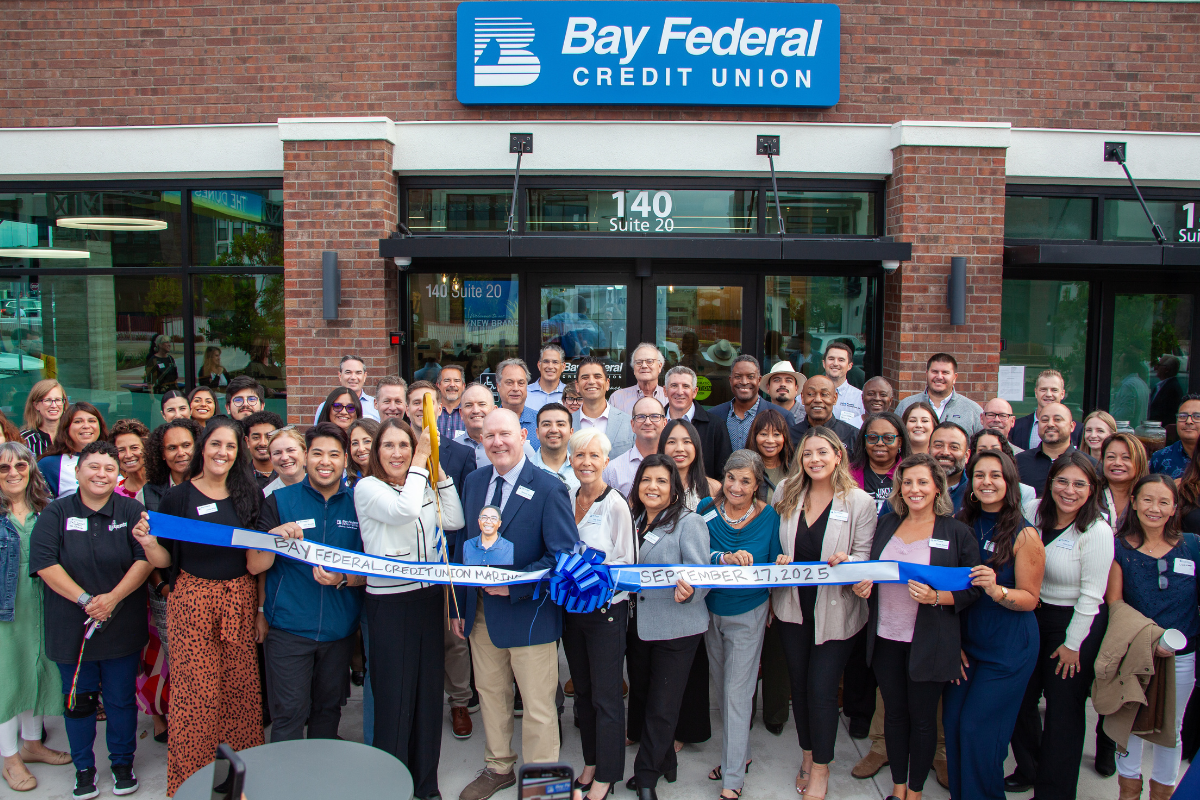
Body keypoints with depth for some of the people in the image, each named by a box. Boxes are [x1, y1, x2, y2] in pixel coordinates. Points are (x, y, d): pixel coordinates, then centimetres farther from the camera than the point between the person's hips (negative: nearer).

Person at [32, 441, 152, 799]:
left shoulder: (132, 511, 0)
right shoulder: (56, 513, 0)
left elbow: (145, 559, -6)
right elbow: (44, 563, -9)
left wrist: (113, 597, -18)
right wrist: (85, 600, -18)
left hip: (122, 627, 0)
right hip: (71, 629, 0)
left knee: (121, 699, 9)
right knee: (78, 700, 10)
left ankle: (123, 763, 26)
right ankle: (83, 768, 28)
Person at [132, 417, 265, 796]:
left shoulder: (251, 495, 7)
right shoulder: (178, 497, -1)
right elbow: (165, 560, 2)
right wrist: (149, 543, -18)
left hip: (240, 600, 2)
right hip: (193, 601, -2)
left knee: (241, 688, 5)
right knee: (195, 691, -1)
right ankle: (190, 778, 16)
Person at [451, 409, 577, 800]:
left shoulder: (549, 489, -15)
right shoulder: (474, 482, 4)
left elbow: (564, 555, -19)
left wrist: (513, 585, -23)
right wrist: (459, 606, 10)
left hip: (528, 615, -6)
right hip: (482, 612, 6)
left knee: (538, 707, 8)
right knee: (490, 694, 22)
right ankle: (498, 768, 43)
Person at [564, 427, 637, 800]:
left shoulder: (616, 505, -15)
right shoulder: (567, 499, 4)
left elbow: (626, 563, -13)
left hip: (606, 608, -6)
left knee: (605, 695, 3)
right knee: (583, 689, 17)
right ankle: (591, 760, 33)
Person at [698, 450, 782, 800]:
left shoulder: (769, 516, -11)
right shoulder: (707, 509, -8)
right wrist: (726, 557, -30)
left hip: (748, 614, -3)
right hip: (710, 610, 3)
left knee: (736, 694, -1)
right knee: (722, 688, 16)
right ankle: (738, 753, 35)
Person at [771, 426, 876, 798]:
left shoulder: (860, 502, -9)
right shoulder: (786, 493, 0)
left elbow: (864, 555, -6)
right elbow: (774, 542, 9)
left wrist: (845, 562, -26)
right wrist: (779, 560, -11)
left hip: (835, 610, -3)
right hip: (793, 605, 3)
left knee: (822, 689, 1)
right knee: (799, 684, 15)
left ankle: (820, 766, 22)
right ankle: (807, 753, 36)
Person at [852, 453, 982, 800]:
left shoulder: (957, 533, -6)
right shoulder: (886, 524, 7)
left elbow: (971, 590, -6)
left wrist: (935, 597, -21)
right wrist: (862, 586, -4)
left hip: (929, 642, -4)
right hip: (885, 637, 4)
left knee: (922, 718, 9)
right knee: (894, 713, 14)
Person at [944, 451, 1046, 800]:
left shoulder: (1024, 535, -11)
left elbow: (1030, 598, -8)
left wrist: (996, 590, -28)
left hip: (1008, 649, -4)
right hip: (965, 640, 4)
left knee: (977, 729, -3)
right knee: (953, 724, 7)